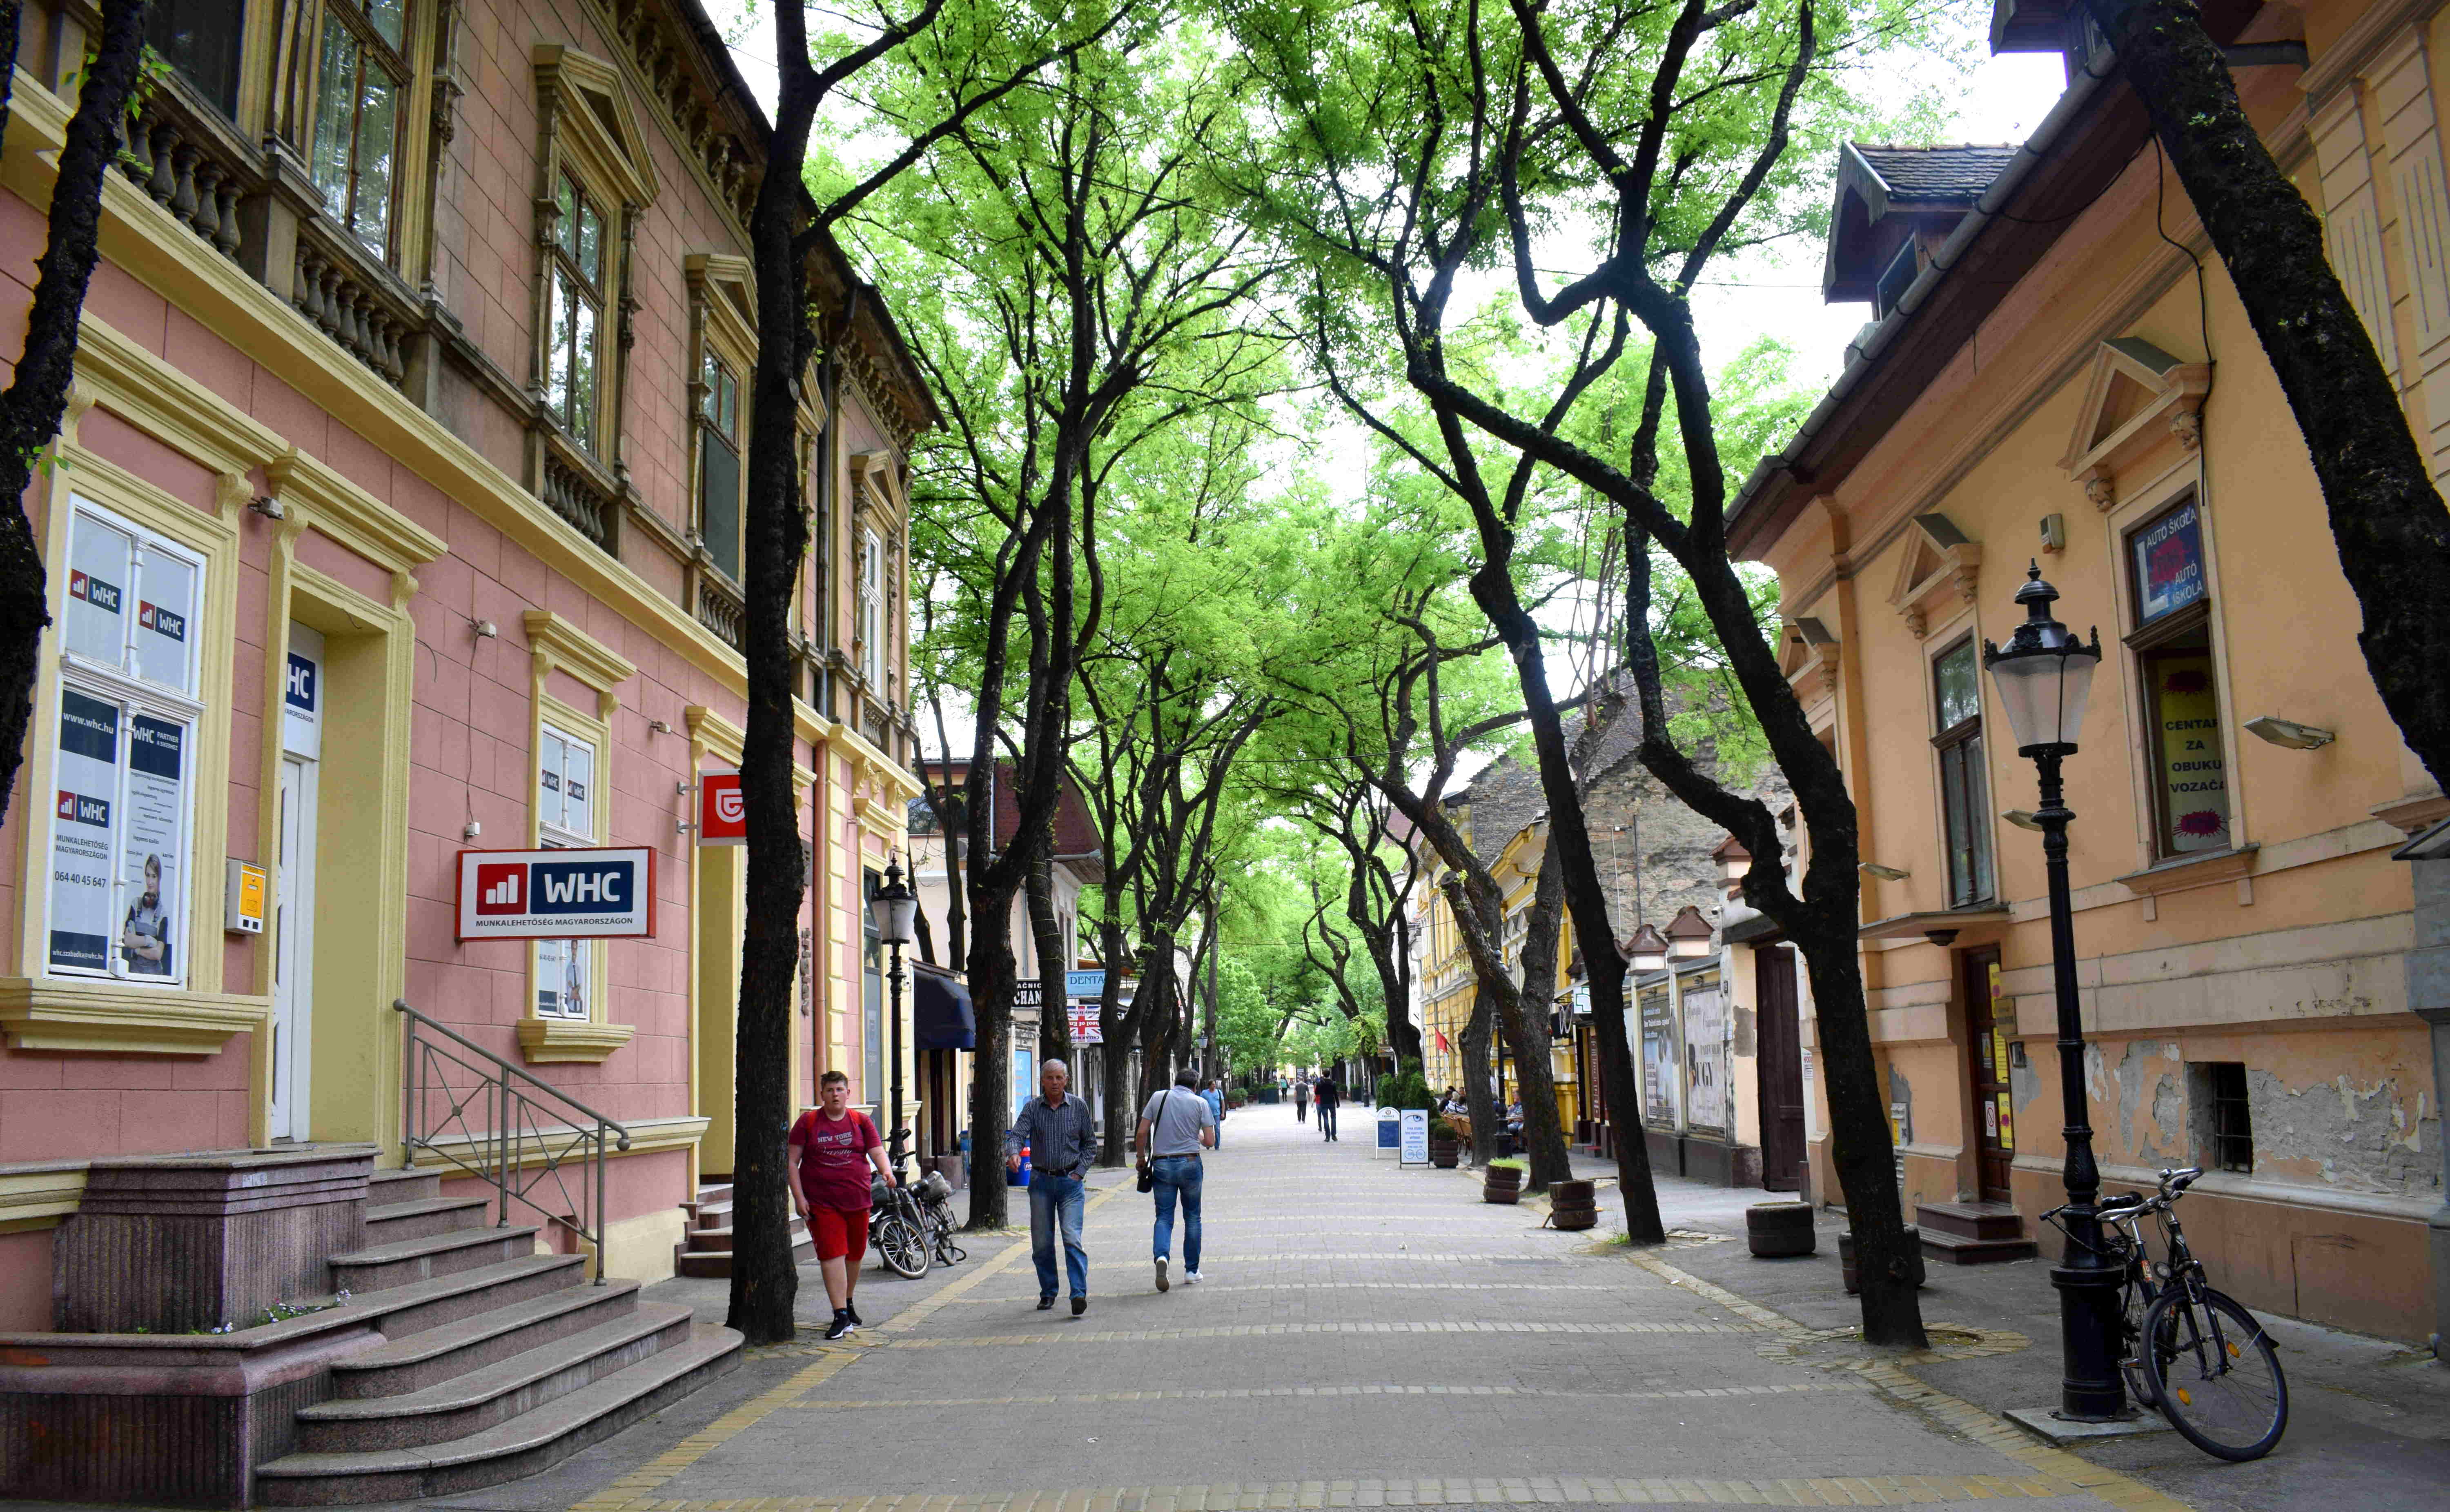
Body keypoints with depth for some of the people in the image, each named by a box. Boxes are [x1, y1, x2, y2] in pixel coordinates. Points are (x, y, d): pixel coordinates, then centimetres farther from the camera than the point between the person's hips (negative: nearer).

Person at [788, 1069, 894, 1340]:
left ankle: (848, 1301, 36)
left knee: (855, 1254, 13)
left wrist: (887, 1171, -21)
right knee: (832, 1255, -10)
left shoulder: (861, 1121, 6)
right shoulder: (807, 1122, 2)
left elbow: (877, 1152, 0)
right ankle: (841, 1315, -10)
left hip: (857, 1199, 3)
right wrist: (799, 1197, -8)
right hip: (821, 1203, -2)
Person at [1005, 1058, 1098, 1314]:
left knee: (1072, 1238, -15)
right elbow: (1017, 1134, -11)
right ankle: (1048, 1293, 20)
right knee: (1041, 1243, 6)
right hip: (1041, 1181, 2)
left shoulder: (1079, 1107, 3)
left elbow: (1090, 1143, 9)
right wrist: (1013, 1153, -32)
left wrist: (1079, 1172, -3)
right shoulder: (1032, 1108, 3)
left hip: (1070, 1181, -2)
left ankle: (1079, 1293, -19)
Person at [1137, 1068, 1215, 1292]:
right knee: (1192, 1217, 12)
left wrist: (1142, 1159, 13)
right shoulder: (1200, 1103, 1)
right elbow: (1210, 1141, -2)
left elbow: (1142, 1134, 0)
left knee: (1164, 1216, 5)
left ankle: (1162, 1255, -21)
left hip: (1162, 1164, 1)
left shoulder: (1158, 1098, 5)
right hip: (1190, 1164, -1)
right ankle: (1192, 1271, 15)